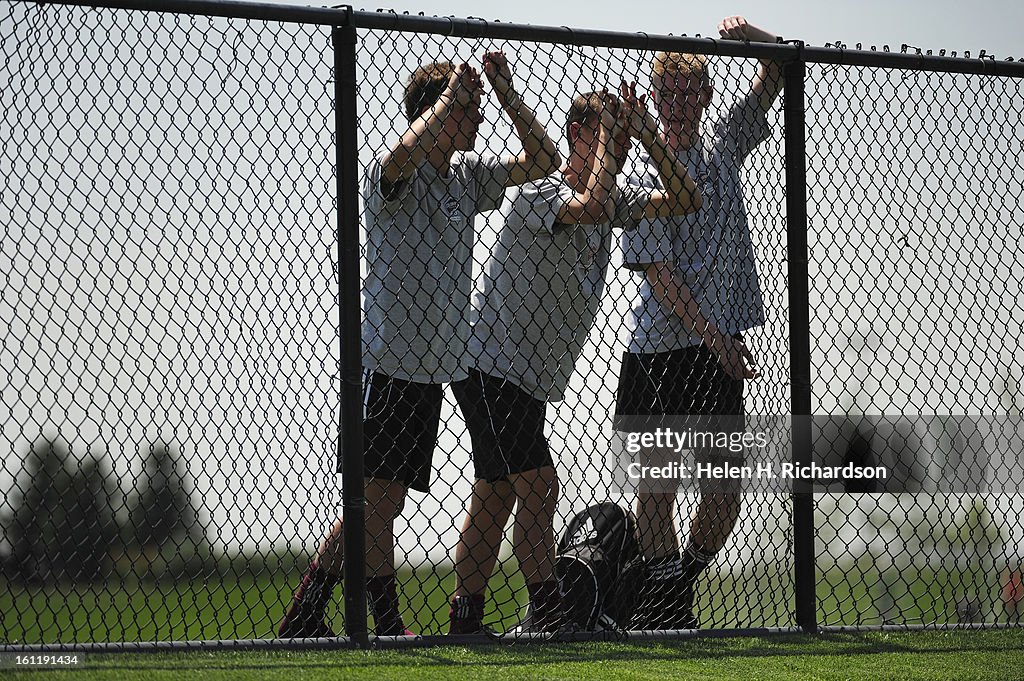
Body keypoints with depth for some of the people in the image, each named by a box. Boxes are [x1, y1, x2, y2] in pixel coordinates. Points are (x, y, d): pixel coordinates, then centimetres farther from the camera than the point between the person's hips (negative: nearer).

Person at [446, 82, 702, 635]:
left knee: (495, 498, 8)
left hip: (531, 380, 9)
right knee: (539, 486, -15)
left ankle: (464, 621, 11)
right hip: (489, 365, -9)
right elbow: (592, 207, -37)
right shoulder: (535, 194, -18)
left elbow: (684, 201, 5)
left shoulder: (613, 199, 9)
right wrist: (607, 130, -25)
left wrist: (645, 133, -5)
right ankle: (545, 615, -15)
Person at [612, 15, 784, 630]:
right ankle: (664, 603, 11)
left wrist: (751, 36, -4)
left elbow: (779, 69, 16)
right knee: (657, 488, -1)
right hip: (656, 351, -3)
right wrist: (717, 338, -17)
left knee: (724, 498, -1)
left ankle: (685, 580, 19)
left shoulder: (723, 139, 10)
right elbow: (660, 275, -10)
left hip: (718, 349, 3)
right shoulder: (646, 175, -3)